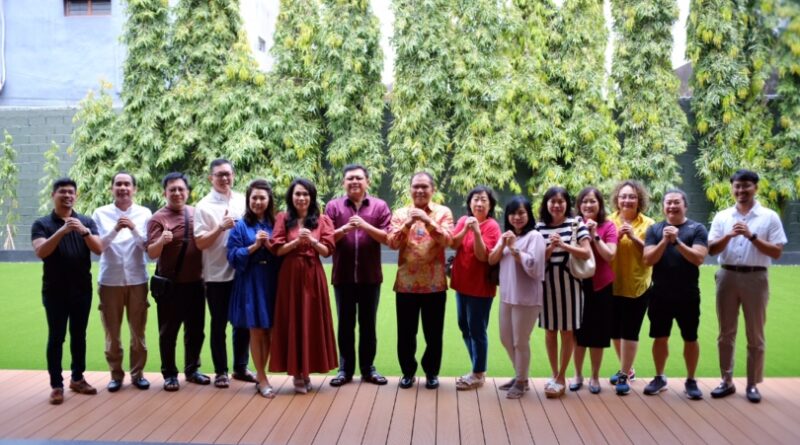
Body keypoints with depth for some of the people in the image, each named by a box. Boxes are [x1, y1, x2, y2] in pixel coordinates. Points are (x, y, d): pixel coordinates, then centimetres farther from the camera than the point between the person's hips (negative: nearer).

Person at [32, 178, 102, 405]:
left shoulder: (87, 222, 5)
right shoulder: (42, 224, -1)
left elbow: (99, 249, -6)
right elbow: (40, 252, -16)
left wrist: (84, 231, -23)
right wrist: (62, 231, -28)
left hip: (82, 289, 2)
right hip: (55, 290, -2)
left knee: (79, 335, 10)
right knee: (56, 337, 0)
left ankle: (77, 378, 21)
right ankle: (56, 385, 6)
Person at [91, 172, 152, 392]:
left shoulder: (144, 213, 0)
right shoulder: (101, 214, 0)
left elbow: (148, 246, -5)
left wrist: (134, 228, -21)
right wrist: (115, 230, -21)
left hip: (137, 280, 0)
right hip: (110, 281, 0)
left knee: (138, 331, 9)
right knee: (112, 332, 9)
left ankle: (138, 373, 21)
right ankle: (115, 374, 21)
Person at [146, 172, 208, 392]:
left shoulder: (196, 213, 6)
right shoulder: (158, 218, -9)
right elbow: (151, 254, -16)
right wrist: (161, 240, -35)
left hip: (195, 282, 5)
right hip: (170, 284, -5)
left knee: (196, 329, 13)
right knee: (169, 331, 6)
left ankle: (192, 370, 27)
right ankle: (169, 374, 17)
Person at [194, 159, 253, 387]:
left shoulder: (243, 201, 5)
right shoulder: (204, 206, -5)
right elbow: (200, 243, -10)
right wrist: (221, 227, -22)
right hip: (217, 275, -3)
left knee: (244, 322, 12)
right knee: (219, 324, 8)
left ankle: (240, 367, 26)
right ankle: (221, 371, 19)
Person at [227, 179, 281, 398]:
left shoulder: (275, 224, 6)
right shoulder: (241, 226, 0)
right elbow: (233, 257, -4)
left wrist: (269, 245, -12)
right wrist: (255, 245, -14)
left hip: (272, 282, 2)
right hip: (250, 283, -2)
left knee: (268, 330, 7)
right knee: (256, 331, 0)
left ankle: (260, 375, 22)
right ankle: (262, 379, 10)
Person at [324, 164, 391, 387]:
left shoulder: (380, 206, 2)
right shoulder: (333, 206, 3)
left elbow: (388, 238, -6)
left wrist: (365, 226, -18)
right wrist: (345, 228, -18)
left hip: (370, 276, 0)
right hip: (343, 276, 0)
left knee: (368, 324, 9)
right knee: (345, 324, 8)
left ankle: (368, 368, 20)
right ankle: (345, 369, 18)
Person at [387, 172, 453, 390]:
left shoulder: (443, 212, 2)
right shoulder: (400, 213, 5)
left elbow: (446, 241, -13)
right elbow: (392, 243, -7)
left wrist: (428, 221, -25)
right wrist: (408, 223, -21)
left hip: (434, 283, -1)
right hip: (406, 282, 1)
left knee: (433, 332, 7)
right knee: (406, 332, 7)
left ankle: (432, 372, 23)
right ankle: (408, 372, 24)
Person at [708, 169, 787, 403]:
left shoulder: (770, 217, -1)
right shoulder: (722, 217, 6)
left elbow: (776, 252, -6)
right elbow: (712, 250, 1)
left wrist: (752, 236, -17)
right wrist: (729, 235, -15)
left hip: (755, 278, -2)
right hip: (727, 277, 2)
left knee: (755, 335, 5)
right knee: (726, 333, 9)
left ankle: (753, 384, 15)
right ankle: (727, 381, 19)